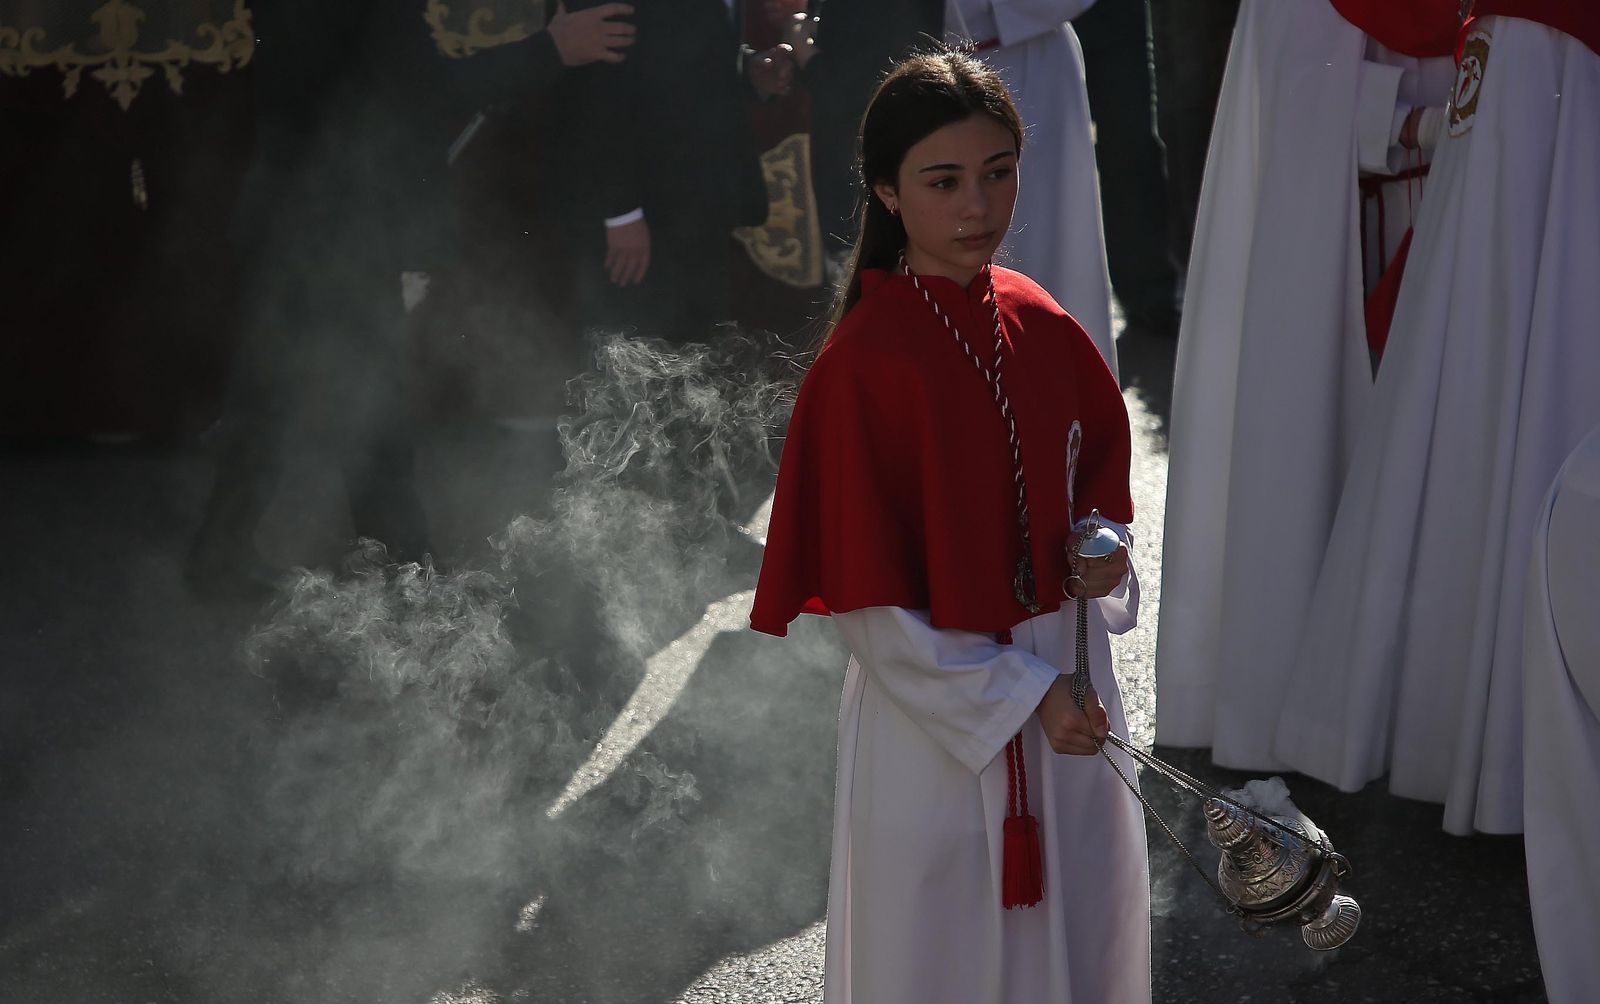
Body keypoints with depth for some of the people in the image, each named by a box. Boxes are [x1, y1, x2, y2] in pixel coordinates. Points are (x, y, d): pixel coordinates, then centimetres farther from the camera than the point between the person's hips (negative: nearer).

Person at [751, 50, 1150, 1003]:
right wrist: (1019, 698, -16)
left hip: (1063, 688, 6)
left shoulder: (1041, 326, -1)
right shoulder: (864, 364, -18)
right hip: (935, 706, -6)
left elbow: (1103, 465, 16)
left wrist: (1100, 550, -6)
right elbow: (867, 602, -15)